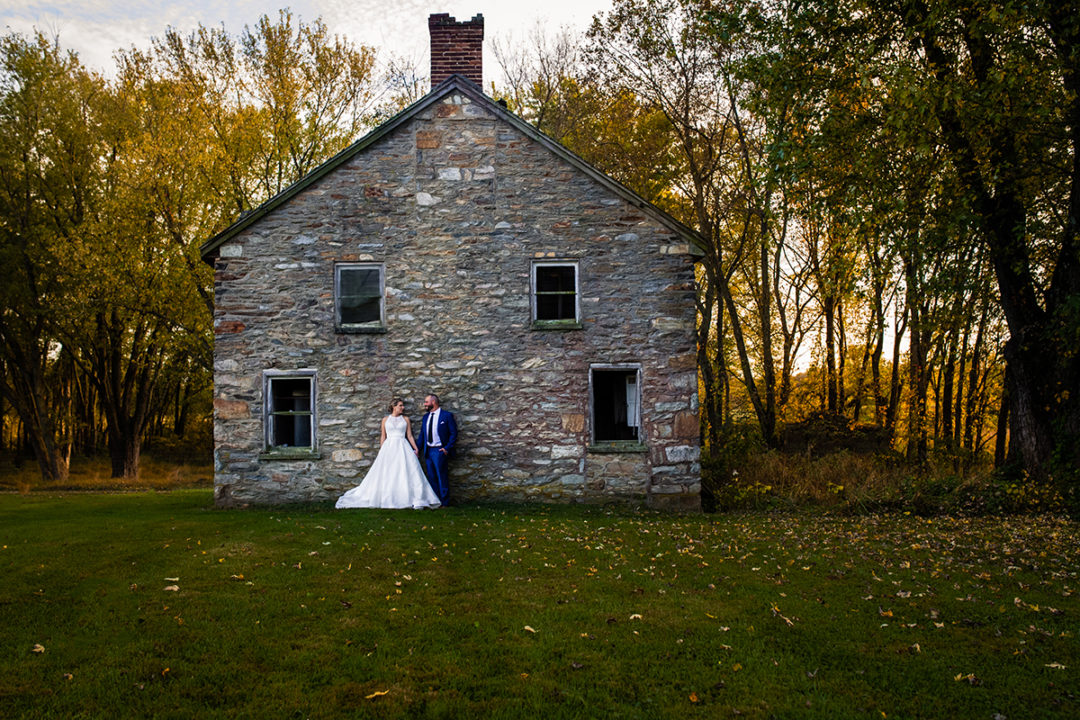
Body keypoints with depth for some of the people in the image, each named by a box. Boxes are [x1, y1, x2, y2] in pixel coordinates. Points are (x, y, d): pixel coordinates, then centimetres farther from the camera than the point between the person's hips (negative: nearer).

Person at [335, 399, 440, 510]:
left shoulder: (405, 419, 9)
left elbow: (410, 436, 9)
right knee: (385, 474, -2)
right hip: (389, 447, 0)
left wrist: (415, 448, 0)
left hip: (403, 447, 0)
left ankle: (417, 501, -9)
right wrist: (381, 451, 5)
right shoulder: (385, 419, 9)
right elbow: (383, 437, 11)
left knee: (407, 473, -9)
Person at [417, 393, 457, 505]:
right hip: (428, 451, 6)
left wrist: (447, 448, -13)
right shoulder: (426, 416, 13)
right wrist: (418, 449, 8)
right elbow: (422, 434, 16)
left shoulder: (447, 415, -5)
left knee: (442, 477, -2)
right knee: (432, 477, 9)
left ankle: (444, 502, 5)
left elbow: (453, 433, -6)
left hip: (440, 450, -6)